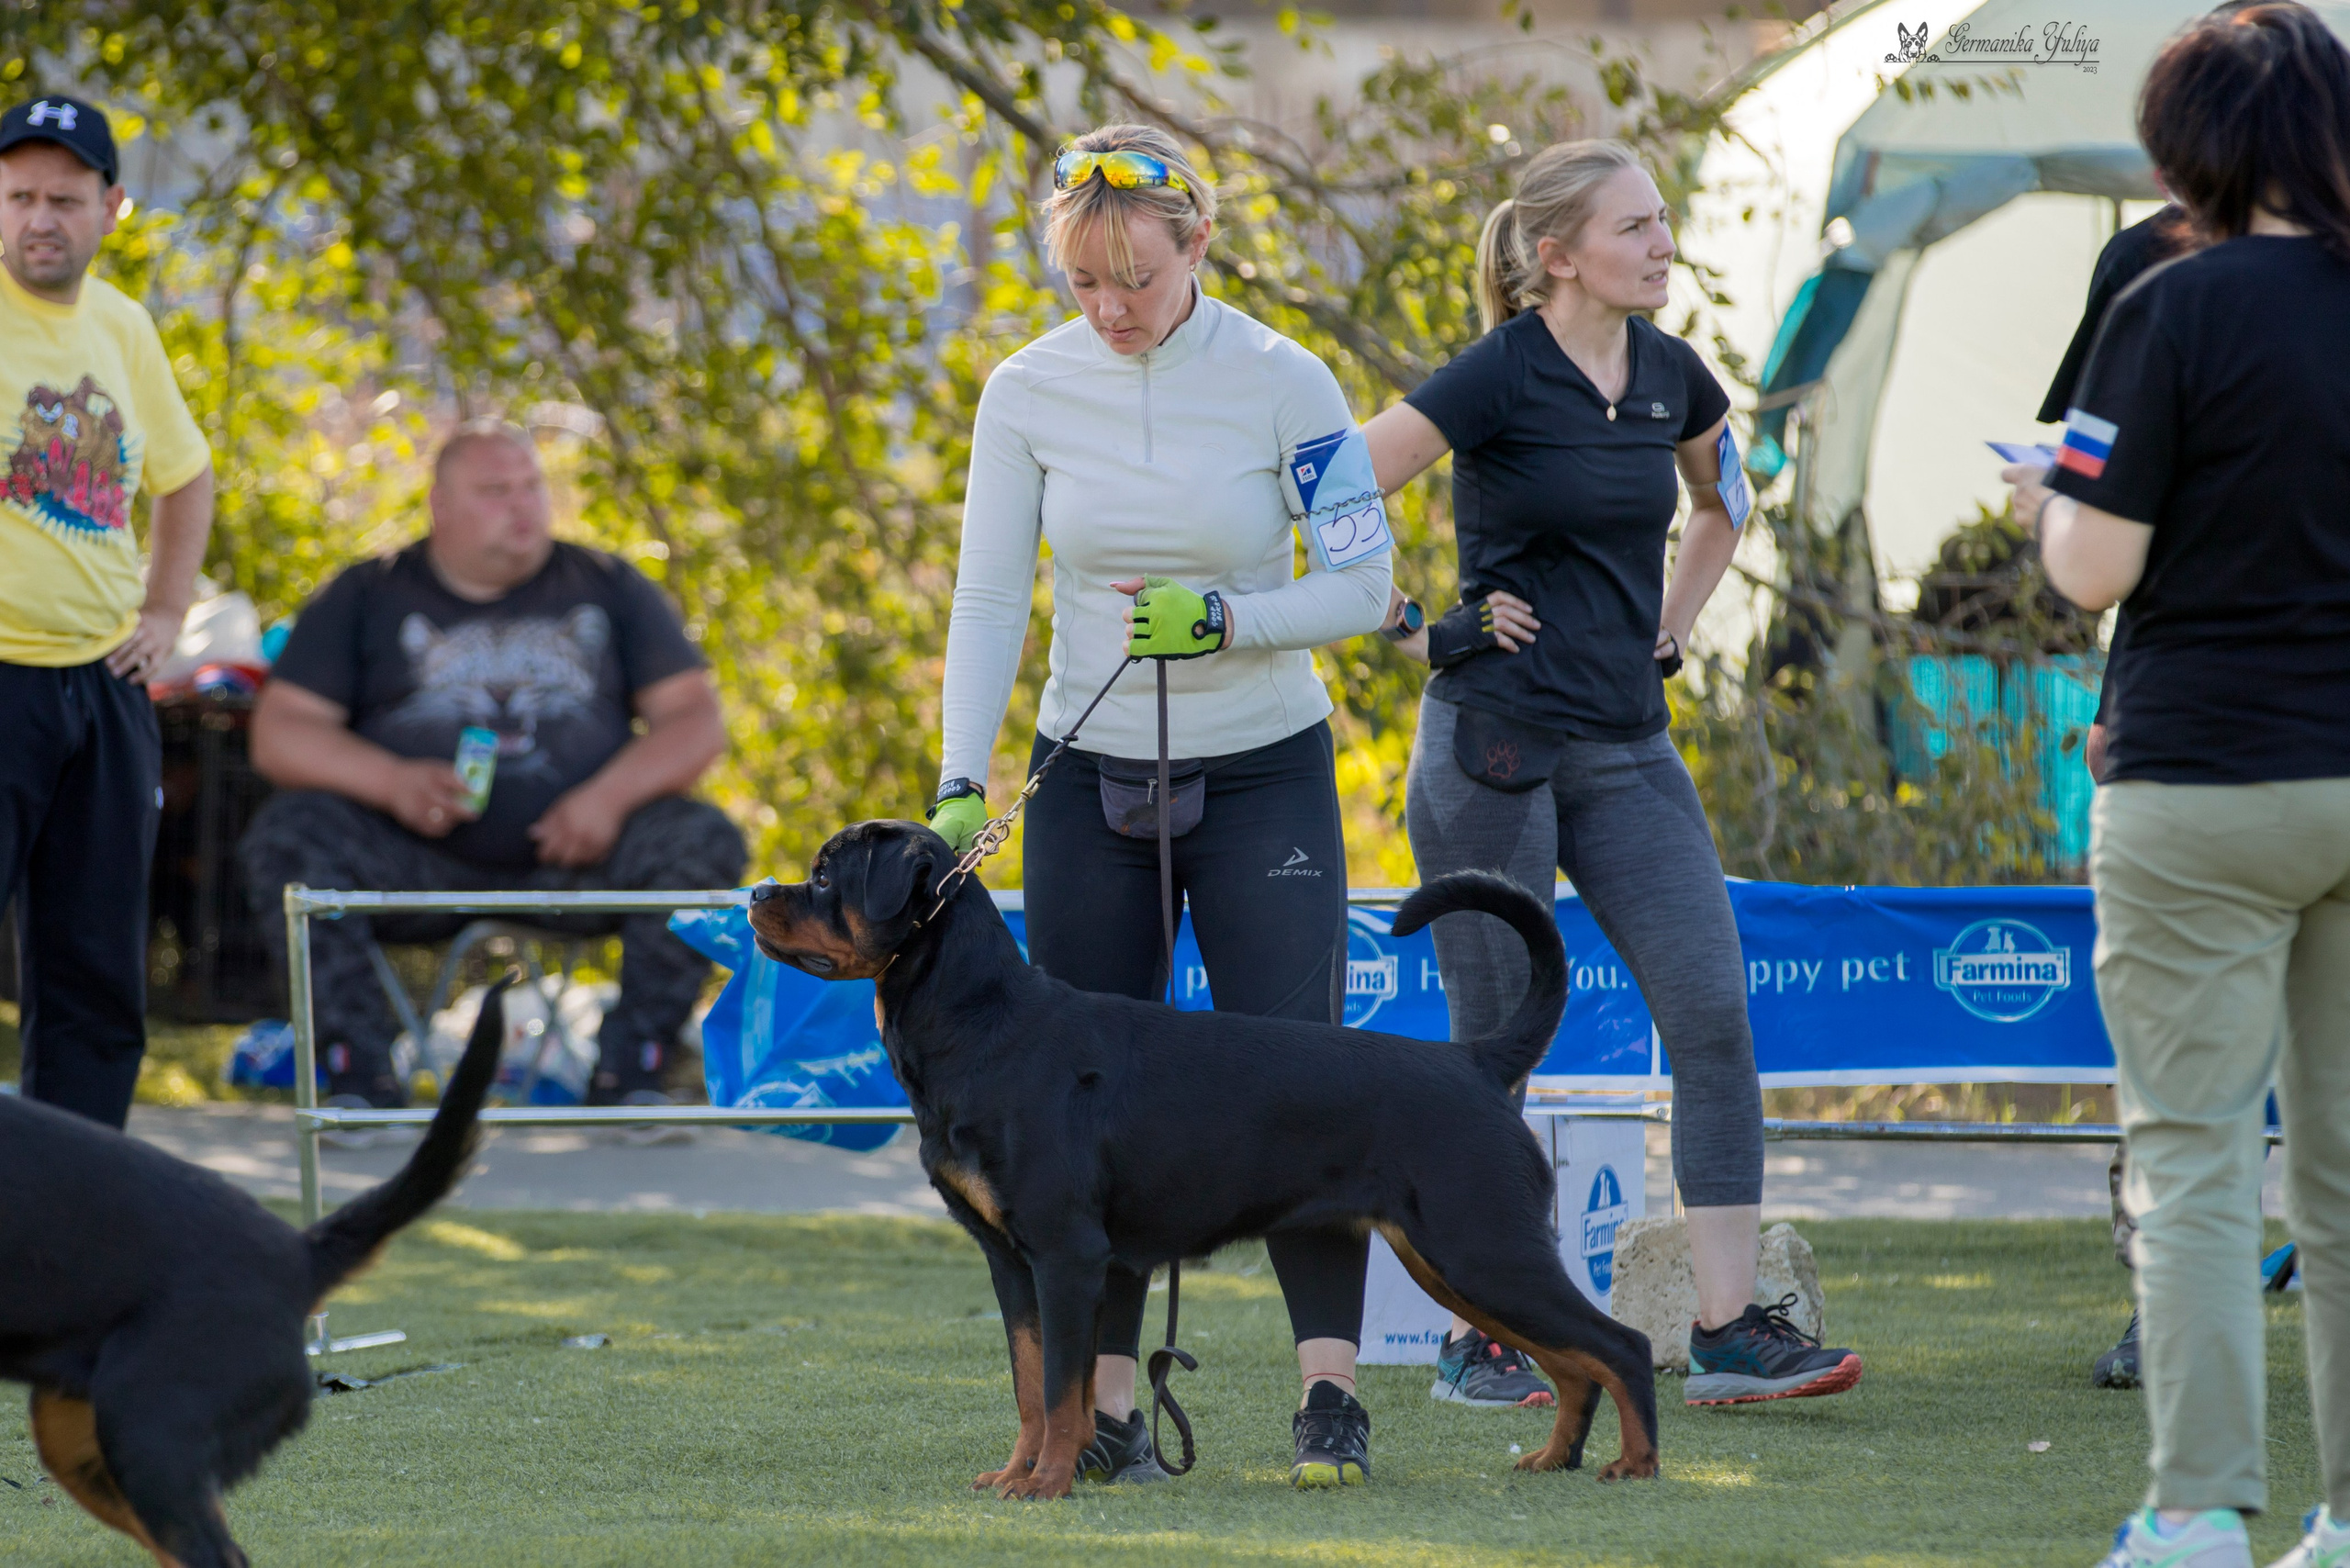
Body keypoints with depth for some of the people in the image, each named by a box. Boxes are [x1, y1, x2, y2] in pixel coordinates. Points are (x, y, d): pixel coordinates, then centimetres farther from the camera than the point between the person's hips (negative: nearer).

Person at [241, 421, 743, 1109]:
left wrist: (612, 795, -14)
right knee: (287, 833, -27)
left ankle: (629, 1071, -20)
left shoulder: (608, 587, 14)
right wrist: (392, 782, -17)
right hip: (417, 864, -1)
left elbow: (696, 721, 7)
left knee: (705, 840, -25)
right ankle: (360, 1072, -28)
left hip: (569, 857, 1)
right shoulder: (367, 596, 11)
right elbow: (278, 734, 2)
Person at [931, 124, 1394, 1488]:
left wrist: (1225, 621, -22)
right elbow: (990, 599, -3)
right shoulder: (1030, 392, -4)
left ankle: (1332, 1389, -10)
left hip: (1262, 774, -2)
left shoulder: (1283, 384, -10)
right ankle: (1107, 1404, 4)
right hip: (1090, 781, 2)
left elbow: (1362, 584, -6)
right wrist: (962, 782, -14)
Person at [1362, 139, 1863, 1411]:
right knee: (1495, 1043, 1)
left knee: (1712, 1018, -5)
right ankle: (1476, 1340, 12)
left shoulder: (1668, 375, 8)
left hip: (1627, 746, 6)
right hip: (1495, 744, -6)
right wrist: (1412, 631, -8)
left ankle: (1729, 1331, -4)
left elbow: (1723, 503, 28)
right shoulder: (1499, 377, -11)